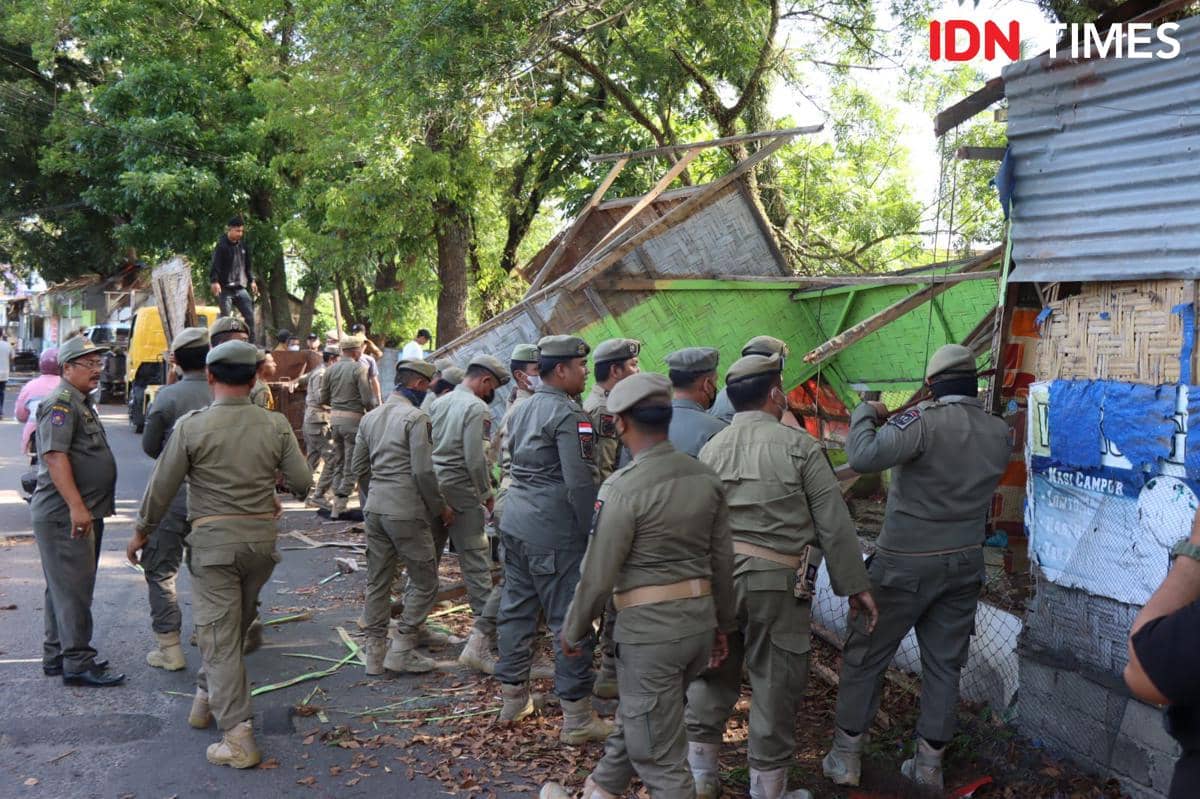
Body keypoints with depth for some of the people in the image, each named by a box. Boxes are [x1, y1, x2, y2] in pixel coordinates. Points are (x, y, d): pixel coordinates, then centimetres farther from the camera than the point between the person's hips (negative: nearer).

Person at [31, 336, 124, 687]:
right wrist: (76, 506, -28)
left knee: (65, 588, 16)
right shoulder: (60, 403, -13)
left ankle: (56, 656, 25)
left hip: (83, 513, 10)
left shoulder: (81, 404, 19)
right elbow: (54, 456, -23)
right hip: (65, 515, -10)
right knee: (73, 589, -7)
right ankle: (77, 663, -3)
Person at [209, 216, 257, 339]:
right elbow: (215, 265, -16)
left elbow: (247, 266, 22)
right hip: (225, 288, -6)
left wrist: (252, 281, 17)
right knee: (226, 318, -4)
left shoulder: (243, 246, 12)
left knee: (249, 315, 1)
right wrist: (214, 281, -28)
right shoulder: (221, 246, -8)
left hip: (240, 288, 6)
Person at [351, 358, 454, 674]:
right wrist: (440, 508, -5)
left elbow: (357, 467, 15)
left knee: (377, 581, 14)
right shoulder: (416, 418, -12)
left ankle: (375, 653, 19)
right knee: (424, 580, 4)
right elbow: (423, 471, -16)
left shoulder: (370, 417, 11)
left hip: (374, 508, 8)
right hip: (406, 511, -7)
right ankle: (402, 650, 3)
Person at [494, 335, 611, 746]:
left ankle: (513, 698, 28)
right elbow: (581, 482, -20)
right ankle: (577, 719, 3)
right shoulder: (569, 414, -14)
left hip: (514, 522, 9)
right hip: (552, 531, -9)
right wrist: (591, 530, -11)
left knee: (516, 609, 16)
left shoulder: (522, 410, 13)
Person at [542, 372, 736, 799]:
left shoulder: (623, 488, -18)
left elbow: (598, 574, -13)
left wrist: (572, 632, 2)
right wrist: (723, 623, 20)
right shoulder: (705, 477, 3)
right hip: (700, 620, 7)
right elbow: (723, 560, 9)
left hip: (649, 627, -7)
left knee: (661, 755, 4)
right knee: (635, 718, 24)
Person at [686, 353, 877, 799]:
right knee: (775, 686, 7)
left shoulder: (710, 450, 4)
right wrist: (855, 586, -1)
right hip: (777, 584, -4)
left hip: (715, 578, 5)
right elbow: (834, 524, -7)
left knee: (712, 678, 17)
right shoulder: (798, 446, -8)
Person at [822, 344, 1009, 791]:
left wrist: (865, 413, -13)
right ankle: (929, 763, 19)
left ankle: (846, 757, 15)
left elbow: (863, 457, -31)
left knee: (865, 656, 8)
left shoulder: (925, 422, -20)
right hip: (964, 565, 5)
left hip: (906, 564, -5)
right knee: (944, 664, 13)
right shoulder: (999, 433, 0)